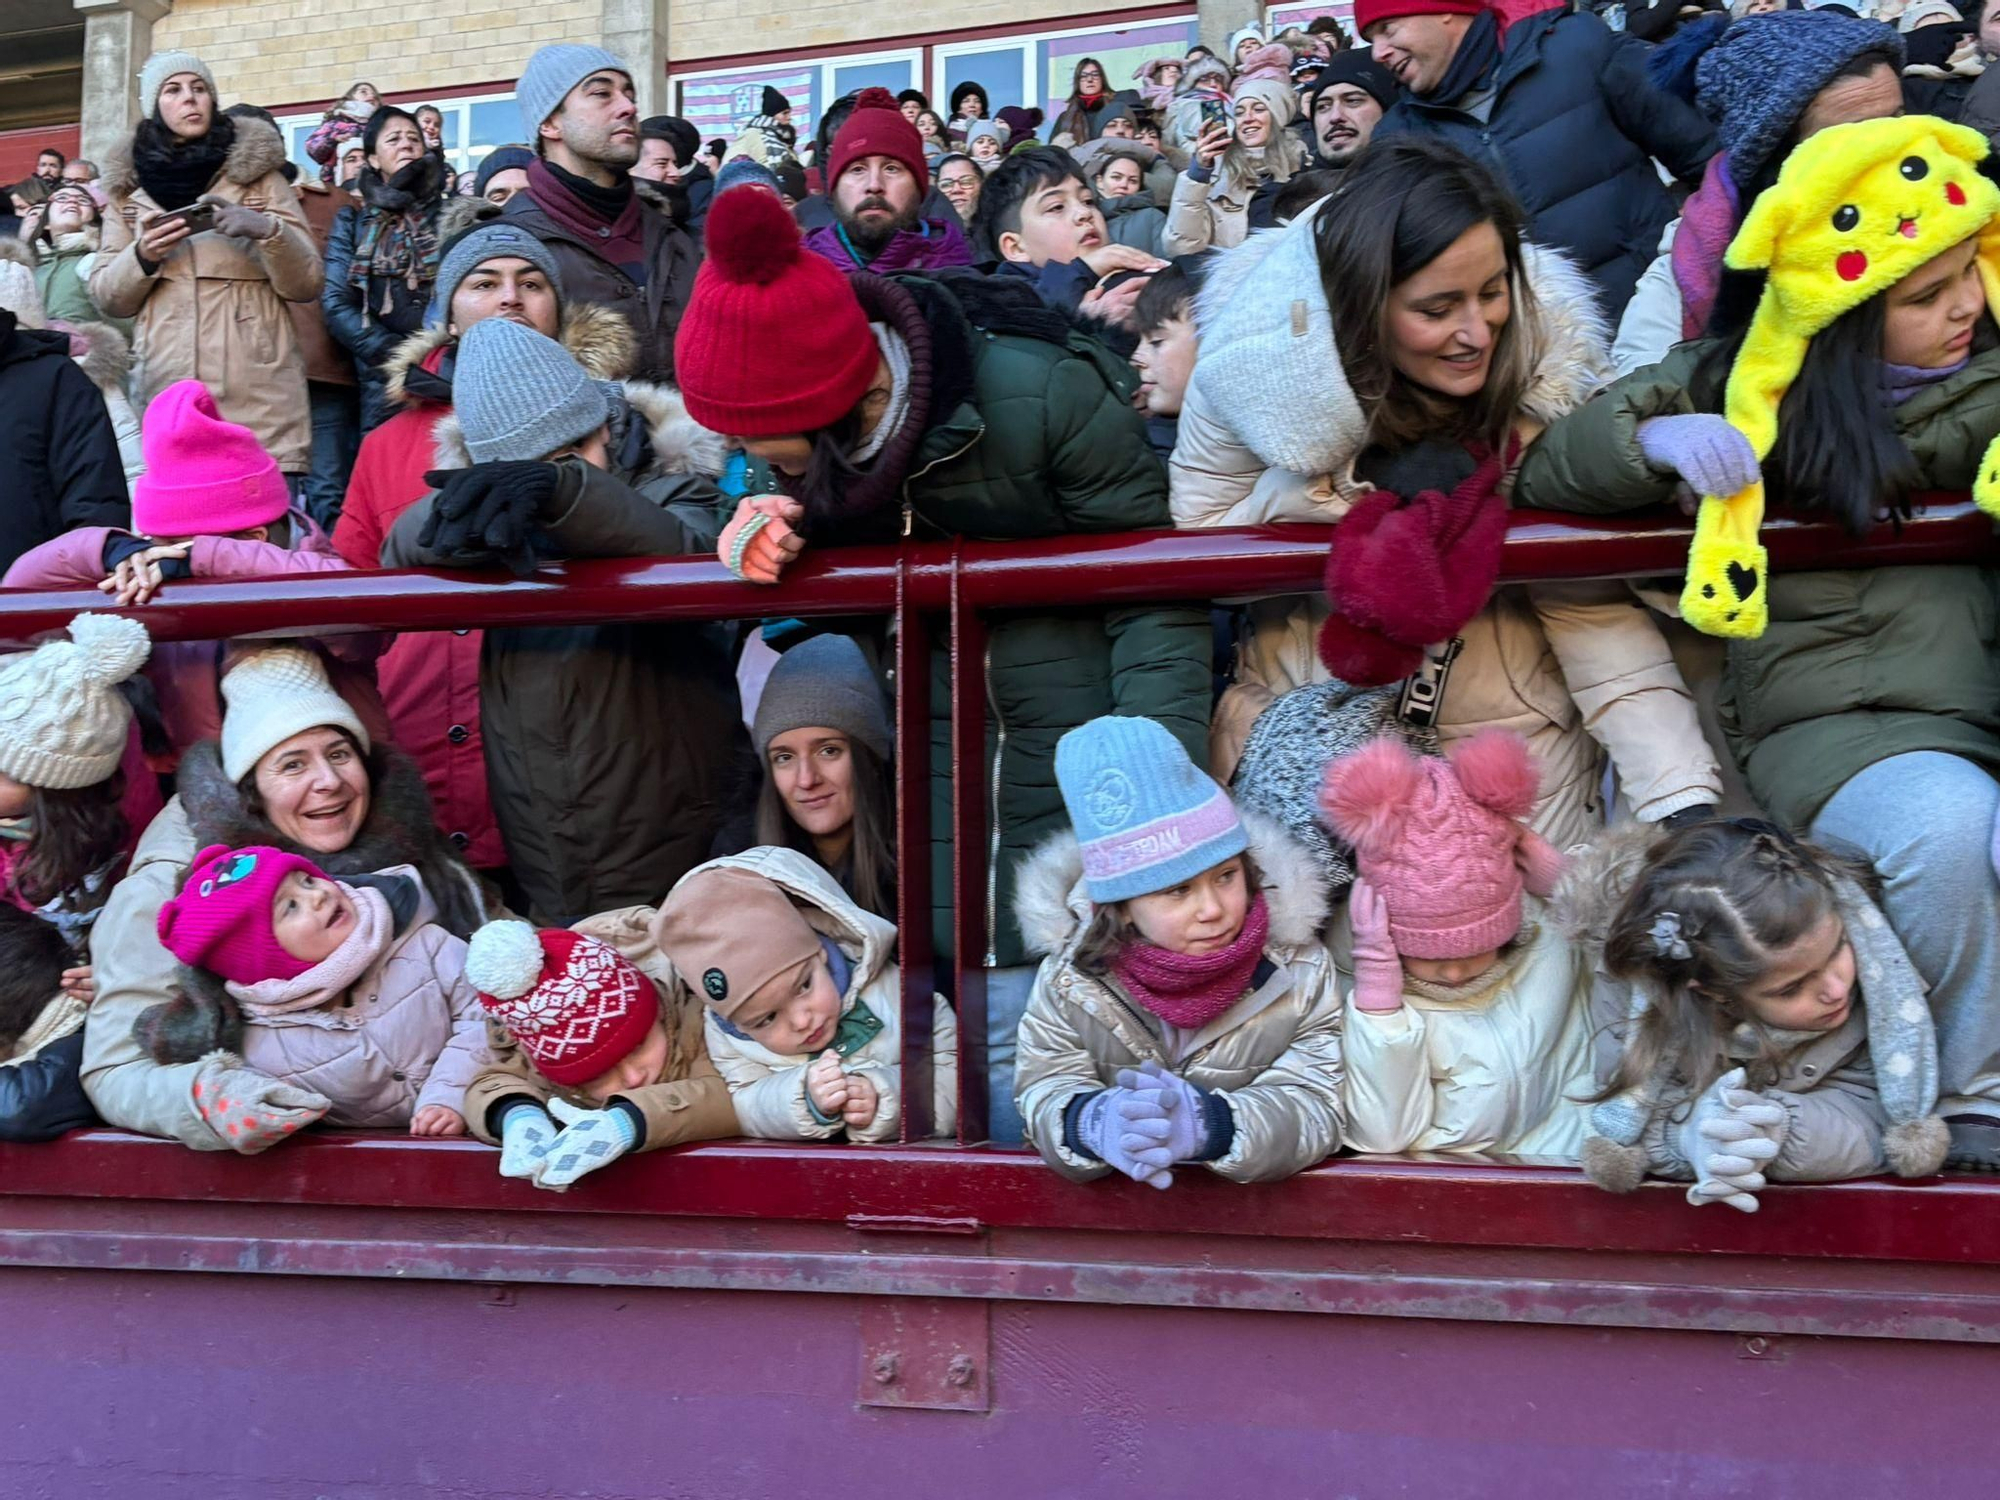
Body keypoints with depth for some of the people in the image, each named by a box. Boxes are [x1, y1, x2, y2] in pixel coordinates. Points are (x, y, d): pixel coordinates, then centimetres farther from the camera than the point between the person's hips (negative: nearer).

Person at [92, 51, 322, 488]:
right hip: (164, 400, 2)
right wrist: (143, 256, -6)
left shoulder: (258, 174, 9)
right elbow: (106, 298, 13)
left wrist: (267, 229, -14)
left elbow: (307, 284, 5)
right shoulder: (128, 187, 14)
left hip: (260, 401, -1)